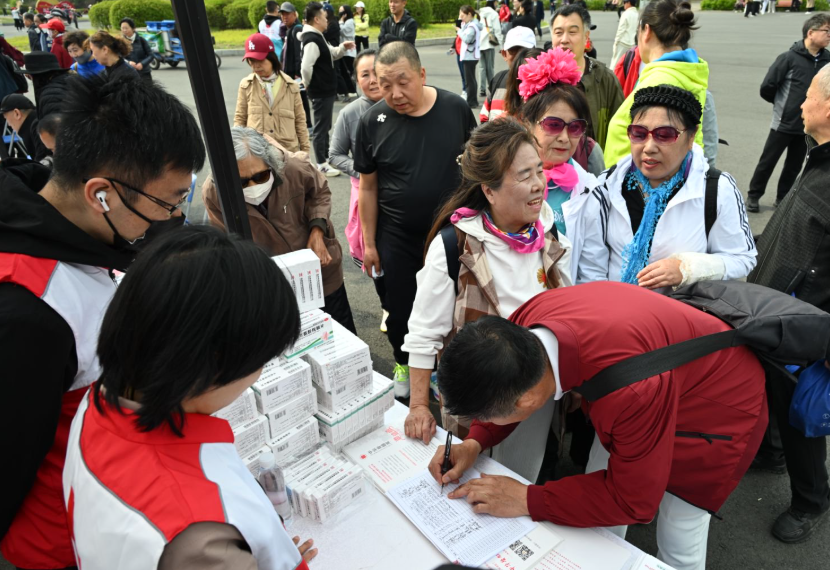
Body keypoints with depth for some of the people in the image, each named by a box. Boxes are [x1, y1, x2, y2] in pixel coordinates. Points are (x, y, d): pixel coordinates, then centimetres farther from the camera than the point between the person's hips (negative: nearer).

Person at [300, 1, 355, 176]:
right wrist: (309, 84, -12)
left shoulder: (317, 37, 13)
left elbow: (332, 54, 22)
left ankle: (326, 157, 31)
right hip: (321, 92, -10)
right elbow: (306, 68, -30)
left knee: (325, 126, 19)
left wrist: (343, 47, 2)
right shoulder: (312, 40, -20)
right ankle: (321, 165, 5)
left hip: (326, 90, 10)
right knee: (321, 128, -3)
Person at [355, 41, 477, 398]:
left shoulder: (455, 108, -8)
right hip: (397, 238, 0)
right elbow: (368, 187, -2)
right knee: (399, 308, 13)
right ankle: (404, 365, 42)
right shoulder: (373, 121, -9)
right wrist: (369, 243, 0)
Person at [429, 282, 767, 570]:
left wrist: (526, 500, -26)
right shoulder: (528, 325, -27)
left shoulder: (631, 389, -46)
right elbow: (509, 387, -4)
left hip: (716, 406, -5)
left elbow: (632, 500, -29)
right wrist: (475, 443, -17)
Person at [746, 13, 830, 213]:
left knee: (794, 166, 12)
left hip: (808, 126, 4)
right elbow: (767, 88, -9)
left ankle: (783, 199, 26)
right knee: (767, 162, 6)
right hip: (783, 123, -4)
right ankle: (753, 195, 21)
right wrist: (782, 104, 5)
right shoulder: (790, 57, -13)